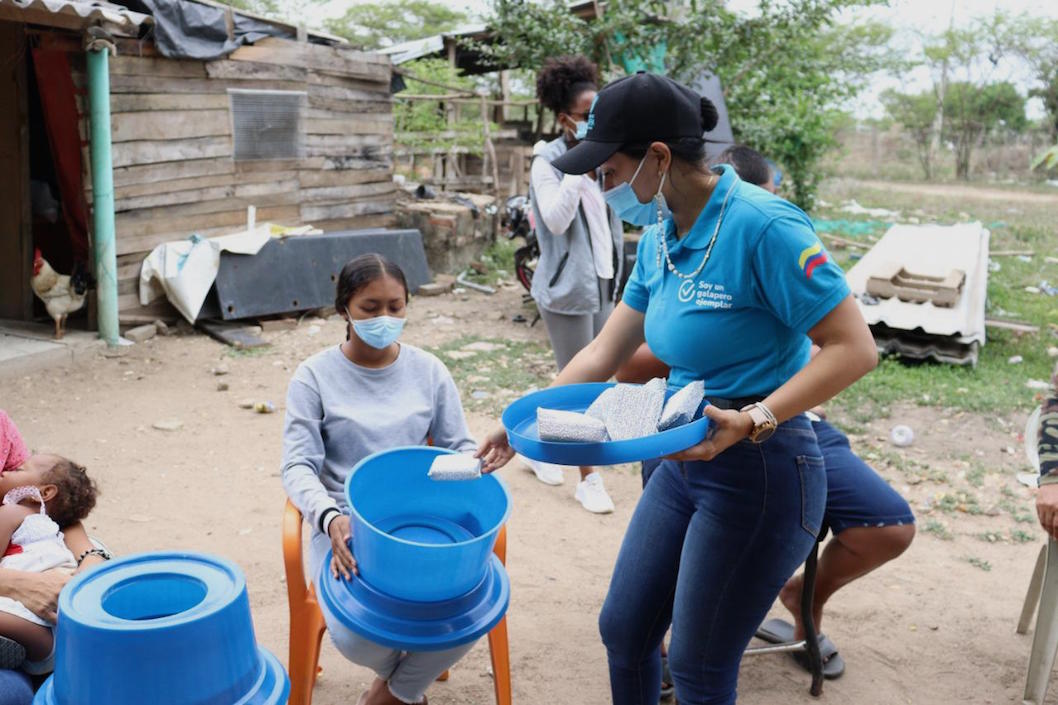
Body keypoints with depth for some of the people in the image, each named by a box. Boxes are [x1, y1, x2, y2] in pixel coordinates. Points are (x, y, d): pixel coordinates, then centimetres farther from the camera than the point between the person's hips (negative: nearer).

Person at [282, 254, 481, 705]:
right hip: (347, 527, -2)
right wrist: (330, 518, -26)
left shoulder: (429, 370, 7)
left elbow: (460, 448, 9)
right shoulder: (315, 376, -1)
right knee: (354, 636, -28)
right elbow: (298, 466, -5)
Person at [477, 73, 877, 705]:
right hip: (687, 462, 8)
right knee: (623, 629, 16)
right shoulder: (660, 239, 3)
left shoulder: (761, 226, -21)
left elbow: (854, 348, -21)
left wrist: (751, 422, -29)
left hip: (760, 473, -8)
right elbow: (603, 355, 10)